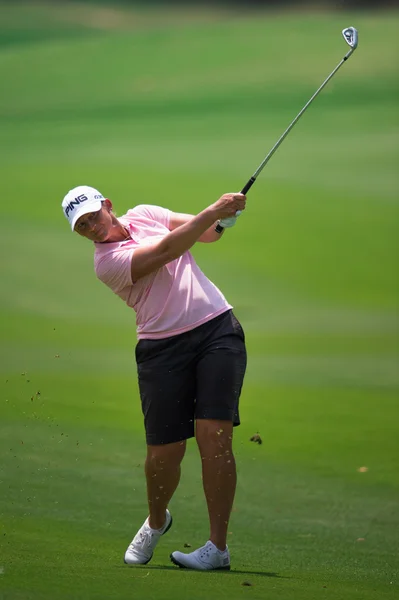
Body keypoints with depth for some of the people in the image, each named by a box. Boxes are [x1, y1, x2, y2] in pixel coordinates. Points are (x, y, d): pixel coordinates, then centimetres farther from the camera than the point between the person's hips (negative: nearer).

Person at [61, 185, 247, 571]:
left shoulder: (143, 215, 12)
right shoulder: (106, 262, -7)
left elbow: (206, 233, 16)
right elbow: (165, 251, -19)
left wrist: (223, 216, -7)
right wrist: (213, 211, -20)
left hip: (217, 329, 2)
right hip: (163, 347, -2)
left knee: (213, 436, -13)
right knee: (163, 451, -3)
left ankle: (218, 545, -11)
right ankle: (156, 522, 31)